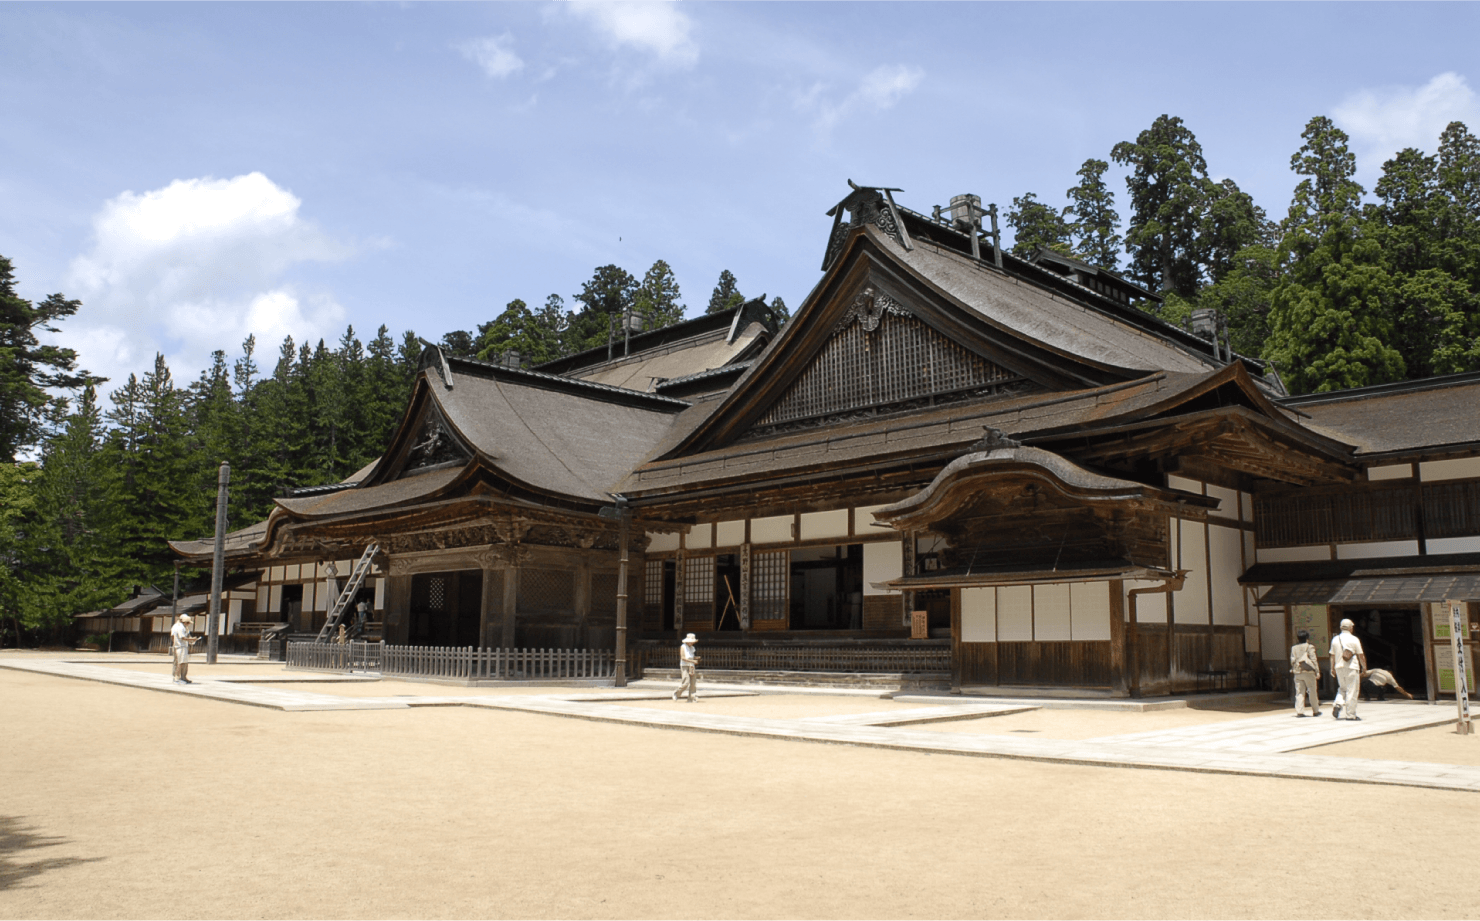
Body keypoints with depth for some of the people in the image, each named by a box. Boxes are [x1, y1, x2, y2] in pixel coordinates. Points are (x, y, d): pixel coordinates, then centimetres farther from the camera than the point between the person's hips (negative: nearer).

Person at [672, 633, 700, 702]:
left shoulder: (692, 648, 14)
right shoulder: (683, 647, -7)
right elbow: (683, 657, -15)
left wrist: (696, 657, 0)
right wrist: (692, 661, -21)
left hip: (692, 667, 7)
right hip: (684, 666, -7)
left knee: (693, 683, -2)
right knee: (685, 683, -15)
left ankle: (691, 699, 1)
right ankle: (676, 693, 7)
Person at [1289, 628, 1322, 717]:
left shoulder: (1294, 648, 8)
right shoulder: (1310, 647, -3)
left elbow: (1292, 661, 6)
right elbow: (1313, 659, -6)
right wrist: (1317, 671, -4)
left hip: (1298, 673, 3)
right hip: (1308, 672, -3)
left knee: (1299, 692, 3)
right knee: (1312, 692, 7)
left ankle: (1299, 711, -5)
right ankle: (1315, 711, 15)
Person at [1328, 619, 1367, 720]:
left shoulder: (1335, 639, 6)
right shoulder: (1354, 640, -6)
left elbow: (1332, 656, 11)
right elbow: (1361, 655, -2)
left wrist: (1332, 668, 20)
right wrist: (1364, 667, 11)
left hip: (1339, 667, 4)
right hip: (1352, 667, -4)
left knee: (1342, 688, 18)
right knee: (1351, 691, 0)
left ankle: (1338, 704, -7)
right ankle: (1351, 714, 2)